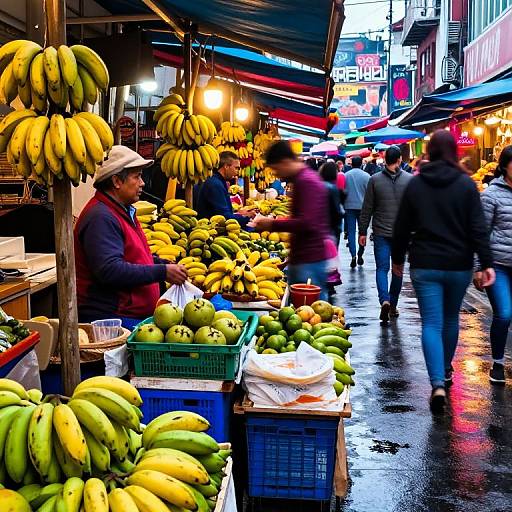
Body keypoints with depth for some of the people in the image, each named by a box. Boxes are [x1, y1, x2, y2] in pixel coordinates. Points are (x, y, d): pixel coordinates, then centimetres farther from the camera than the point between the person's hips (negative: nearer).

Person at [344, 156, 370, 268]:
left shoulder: (346, 175, 0)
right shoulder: (366, 176, -5)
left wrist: (343, 205, 15)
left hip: (349, 206, 1)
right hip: (362, 207, -1)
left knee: (351, 231, 3)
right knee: (362, 230, 12)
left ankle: (353, 255, -6)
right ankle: (360, 254, 9)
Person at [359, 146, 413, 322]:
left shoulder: (375, 179, -4)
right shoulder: (410, 180, -3)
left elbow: (367, 209, -1)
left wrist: (362, 232, 6)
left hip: (381, 232, -1)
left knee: (382, 268, 4)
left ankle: (385, 300, -19)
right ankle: (393, 306, 21)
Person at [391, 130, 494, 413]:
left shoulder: (415, 184, -1)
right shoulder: (466, 184, -4)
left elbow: (402, 227, 3)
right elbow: (478, 227, -8)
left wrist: (398, 258, 14)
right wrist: (486, 263, -7)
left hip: (425, 265, -1)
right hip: (459, 265, 1)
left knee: (431, 323, -1)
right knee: (451, 319, 20)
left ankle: (438, 383, -15)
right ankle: (446, 370, 37)